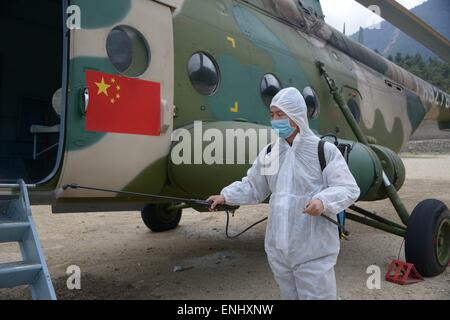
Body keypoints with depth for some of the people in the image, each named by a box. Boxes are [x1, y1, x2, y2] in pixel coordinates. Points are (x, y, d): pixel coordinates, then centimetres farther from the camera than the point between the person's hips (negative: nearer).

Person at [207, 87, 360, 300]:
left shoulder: (325, 150, -9)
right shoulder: (269, 153, 6)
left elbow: (349, 189, -11)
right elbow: (252, 186, 13)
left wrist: (323, 201, -28)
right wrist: (226, 196, 0)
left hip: (313, 250, -5)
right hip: (278, 248, 6)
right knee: (288, 296, 22)